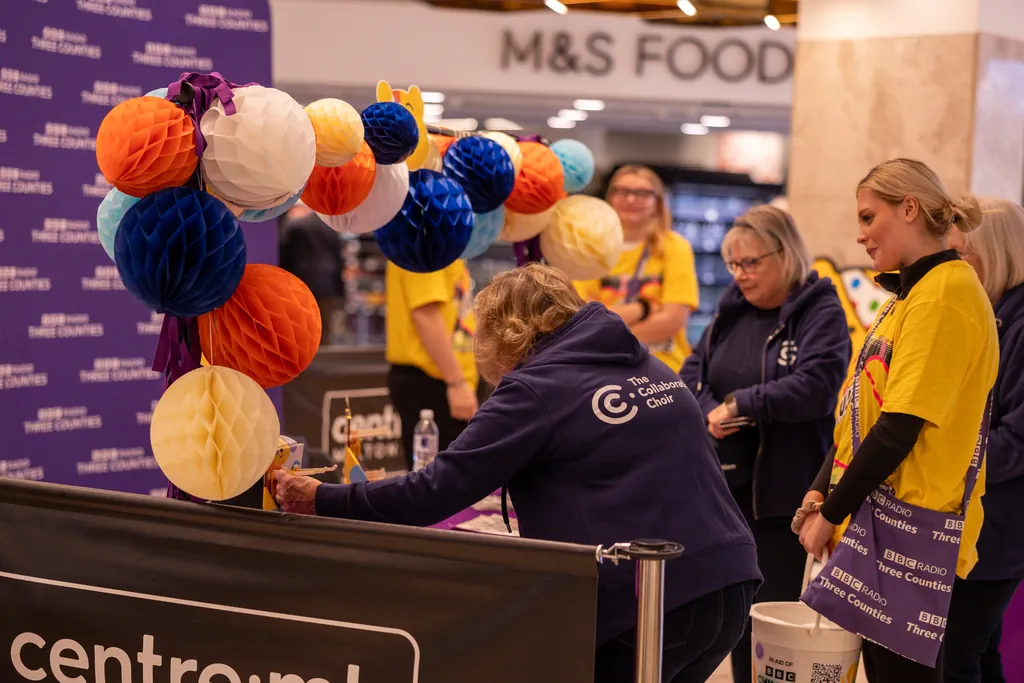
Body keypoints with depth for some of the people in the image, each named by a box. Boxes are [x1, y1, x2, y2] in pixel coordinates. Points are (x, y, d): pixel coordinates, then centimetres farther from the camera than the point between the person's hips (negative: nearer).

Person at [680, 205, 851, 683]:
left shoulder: (822, 314, -7)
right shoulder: (730, 311, 12)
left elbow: (816, 386, -21)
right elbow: (692, 372, 10)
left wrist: (738, 403, -17)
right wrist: (709, 413, -11)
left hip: (783, 489, -6)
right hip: (726, 482, 6)